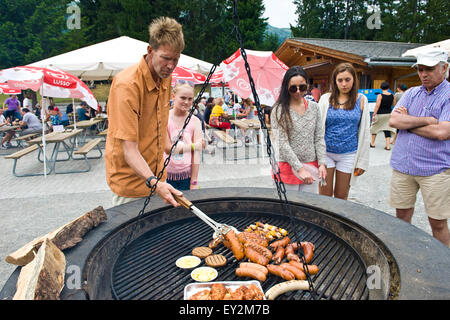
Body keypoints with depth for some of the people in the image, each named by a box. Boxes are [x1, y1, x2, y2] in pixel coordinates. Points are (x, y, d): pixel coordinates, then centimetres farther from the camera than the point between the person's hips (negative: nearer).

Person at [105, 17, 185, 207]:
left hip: (155, 177, 7)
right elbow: (129, 148, -27)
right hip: (130, 179, -7)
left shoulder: (165, 77, 1)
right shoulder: (127, 84, -24)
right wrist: (153, 182, -41)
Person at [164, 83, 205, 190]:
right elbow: (168, 149, -12)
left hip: (187, 175, 2)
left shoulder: (195, 121, 0)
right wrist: (195, 146, -11)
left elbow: (196, 153, -3)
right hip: (166, 174, -1)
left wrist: (194, 182, -6)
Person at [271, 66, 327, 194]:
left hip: (311, 165, 4)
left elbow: (319, 138, 8)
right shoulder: (279, 111, -9)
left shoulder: (314, 107, 6)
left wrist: (322, 163, -3)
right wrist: (299, 168, -18)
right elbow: (282, 144, -14)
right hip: (288, 166, -4)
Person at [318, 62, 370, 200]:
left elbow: (364, 133, 5)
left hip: (348, 154, 1)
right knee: (324, 197, 5)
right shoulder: (326, 98, 0)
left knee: (341, 197, 11)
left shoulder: (361, 100, 3)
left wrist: (362, 161, 3)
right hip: (326, 153, 0)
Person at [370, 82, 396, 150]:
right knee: (387, 129, 6)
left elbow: (377, 106, -18)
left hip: (380, 114, -4)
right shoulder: (392, 96, 1)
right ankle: (388, 145, 0)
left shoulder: (380, 96, -14)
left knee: (374, 128, 13)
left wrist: (374, 115, -16)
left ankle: (372, 143, 21)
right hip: (389, 114, 4)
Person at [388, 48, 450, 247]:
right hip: (402, 165, 4)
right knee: (402, 216, 13)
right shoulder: (411, 93, 11)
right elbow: (393, 120, -4)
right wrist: (426, 121, -12)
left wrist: (408, 122, -7)